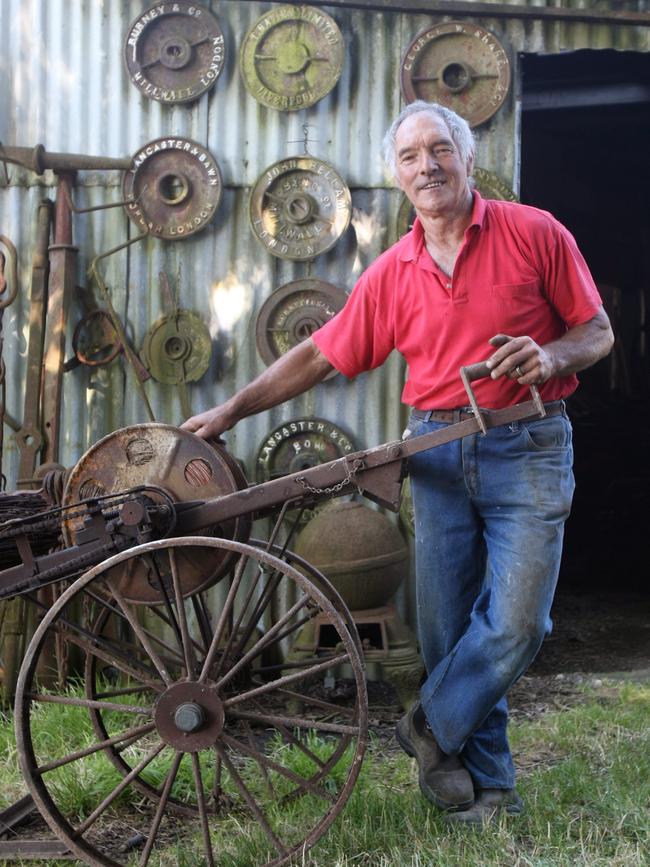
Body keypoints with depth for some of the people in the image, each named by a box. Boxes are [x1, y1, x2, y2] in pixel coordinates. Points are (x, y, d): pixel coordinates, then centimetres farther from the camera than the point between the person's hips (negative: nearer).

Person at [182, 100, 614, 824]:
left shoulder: (534, 233, -1)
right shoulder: (391, 274, 7)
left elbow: (597, 332, 4)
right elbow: (320, 354, 10)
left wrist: (551, 356, -17)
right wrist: (231, 410, 6)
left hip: (527, 447, -3)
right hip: (437, 452, 3)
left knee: (515, 622, -9)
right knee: (447, 627, 5)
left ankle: (434, 729, 16)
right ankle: (487, 783, 22)